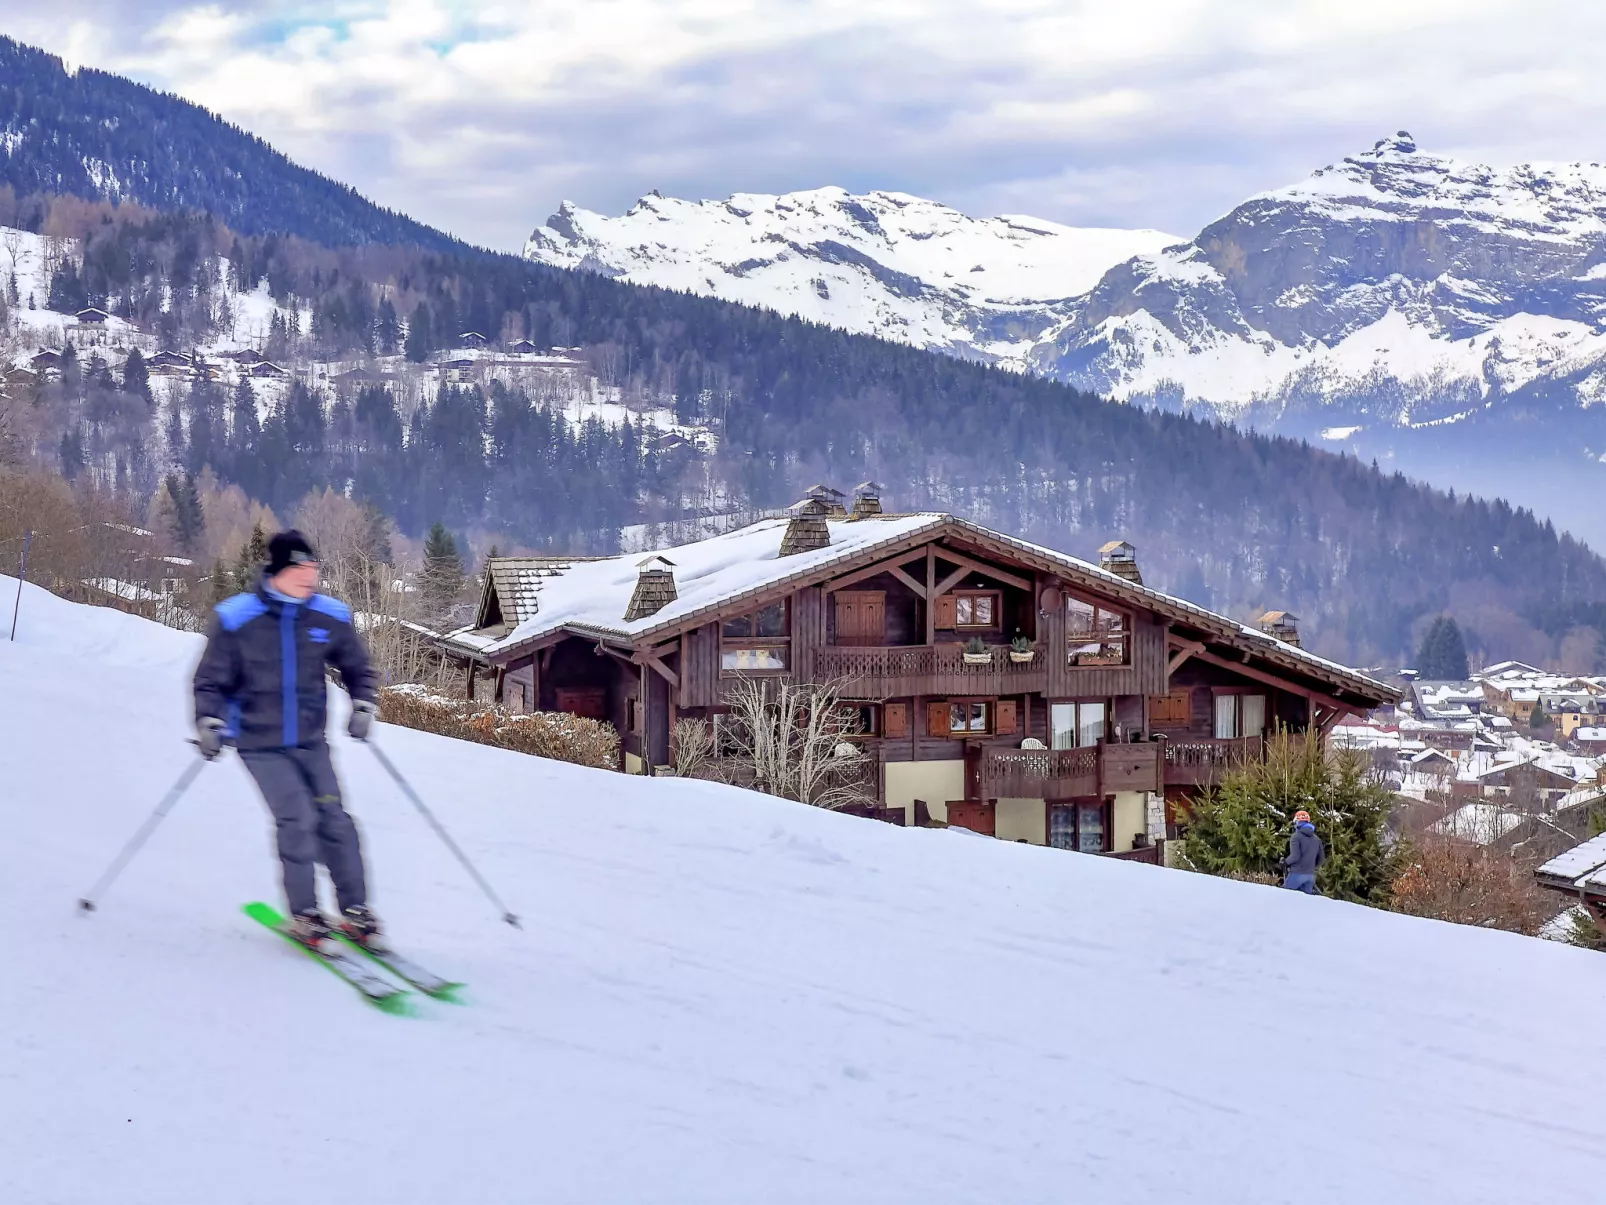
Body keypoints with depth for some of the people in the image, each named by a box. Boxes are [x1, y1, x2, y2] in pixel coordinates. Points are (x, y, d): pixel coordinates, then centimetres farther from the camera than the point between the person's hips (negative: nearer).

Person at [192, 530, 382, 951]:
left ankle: (355, 909, 9)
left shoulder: (329, 617, -3)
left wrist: (362, 704, -2)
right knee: (297, 821, -15)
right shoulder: (236, 620, -12)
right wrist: (208, 723, -15)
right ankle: (303, 915, 0)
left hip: (310, 741, 3)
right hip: (260, 743, -3)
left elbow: (356, 667, 14)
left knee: (334, 820, -4)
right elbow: (211, 681, -2)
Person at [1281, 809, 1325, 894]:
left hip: (1297, 874, -6)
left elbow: (1295, 856, -18)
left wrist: (1286, 862, -1)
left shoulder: (1296, 836, -8)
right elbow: (1321, 859, 15)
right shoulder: (1316, 839, 13)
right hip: (1311, 875, 6)